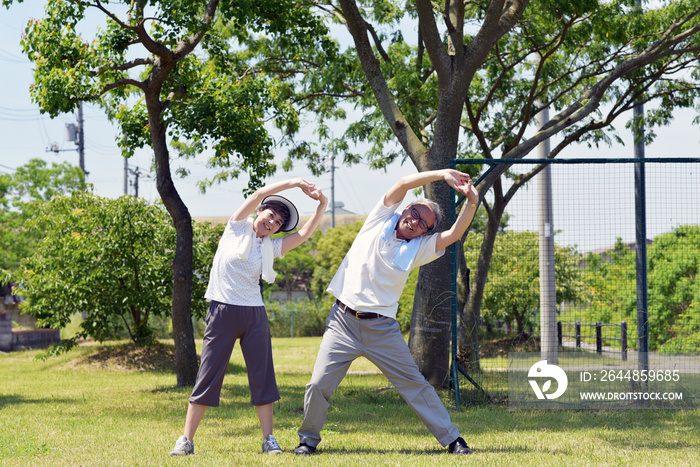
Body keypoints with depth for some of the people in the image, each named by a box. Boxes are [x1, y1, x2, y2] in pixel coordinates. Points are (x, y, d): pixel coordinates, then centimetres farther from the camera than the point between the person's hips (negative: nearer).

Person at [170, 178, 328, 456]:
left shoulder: (270, 247, 13)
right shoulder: (238, 227, 5)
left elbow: (304, 234, 6)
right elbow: (257, 196, -3)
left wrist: (322, 205, -5)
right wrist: (294, 183, -3)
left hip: (254, 314, 4)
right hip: (222, 310, -4)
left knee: (262, 376, 1)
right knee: (208, 377, -3)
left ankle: (268, 439, 7)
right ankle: (186, 440, 1)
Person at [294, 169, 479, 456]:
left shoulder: (418, 248, 8)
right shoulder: (382, 219, 6)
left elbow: (454, 234, -4)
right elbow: (404, 184, -3)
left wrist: (472, 203, -17)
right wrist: (443, 174, -10)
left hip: (382, 329, 1)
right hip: (343, 321, -1)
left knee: (415, 384, 2)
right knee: (319, 384, -6)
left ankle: (452, 439, 11)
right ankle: (308, 439, 15)